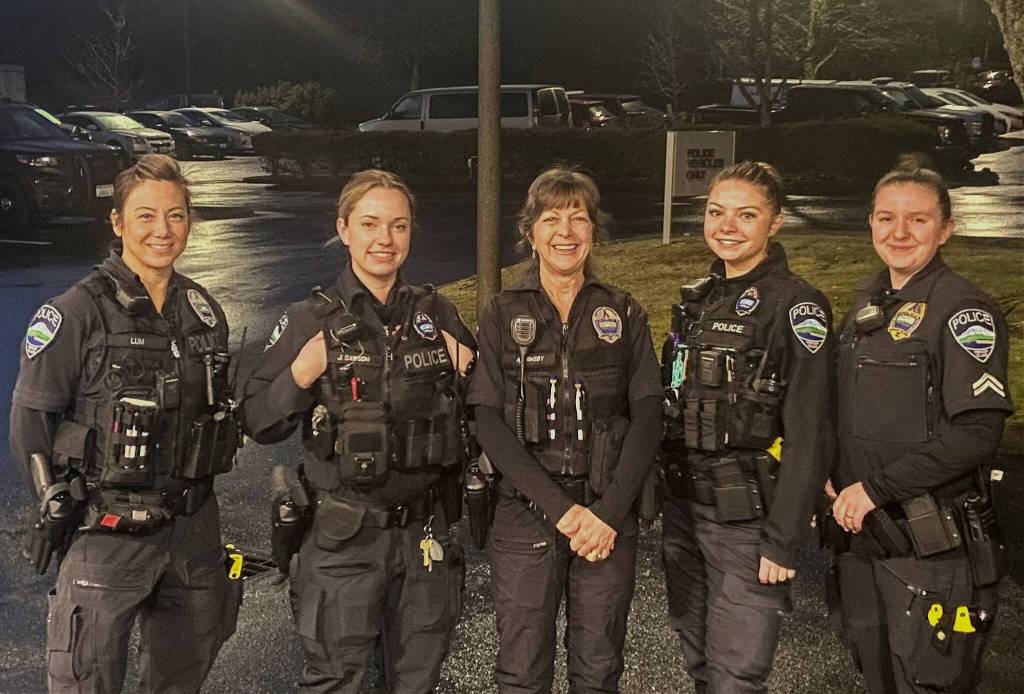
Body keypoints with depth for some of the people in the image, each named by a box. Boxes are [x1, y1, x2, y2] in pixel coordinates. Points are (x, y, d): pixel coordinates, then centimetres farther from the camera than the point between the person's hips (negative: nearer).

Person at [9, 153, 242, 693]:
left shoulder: (203, 309, 4)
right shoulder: (77, 313, -12)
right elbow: (28, 422, -9)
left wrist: (190, 491, 12)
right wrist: (65, 507, -7)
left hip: (193, 527, 5)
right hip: (107, 533, -5)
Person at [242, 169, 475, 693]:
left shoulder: (438, 314, 3)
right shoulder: (311, 321, -7)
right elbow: (257, 424, -5)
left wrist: (470, 372, -6)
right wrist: (300, 375, -21)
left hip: (425, 533, 3)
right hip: (343, 538, -3)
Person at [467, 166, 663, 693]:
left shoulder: (624, 314, 6)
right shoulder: (502, 315, 2)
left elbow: (647, 417, 0)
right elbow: (489, 422, -6)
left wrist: (609, 512, -12)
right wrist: (561, 509, -14)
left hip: (609, 518, 1)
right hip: (526, 516, -1)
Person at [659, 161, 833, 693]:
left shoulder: (796, 306, -12)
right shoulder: (697, 299, 10)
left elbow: (807, 435, -15)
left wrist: (783, 541, -17)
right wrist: (664, 494, 13)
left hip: (747, 517, -7)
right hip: (683, 506, 7)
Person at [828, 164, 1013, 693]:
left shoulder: (963, 310, -13)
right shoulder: (868, 302, 10)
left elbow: (977, 433, -21)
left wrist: (876, 487, -20)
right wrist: (837, 478, 3)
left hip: (935, 545, -7)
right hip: (862, 531, 7)